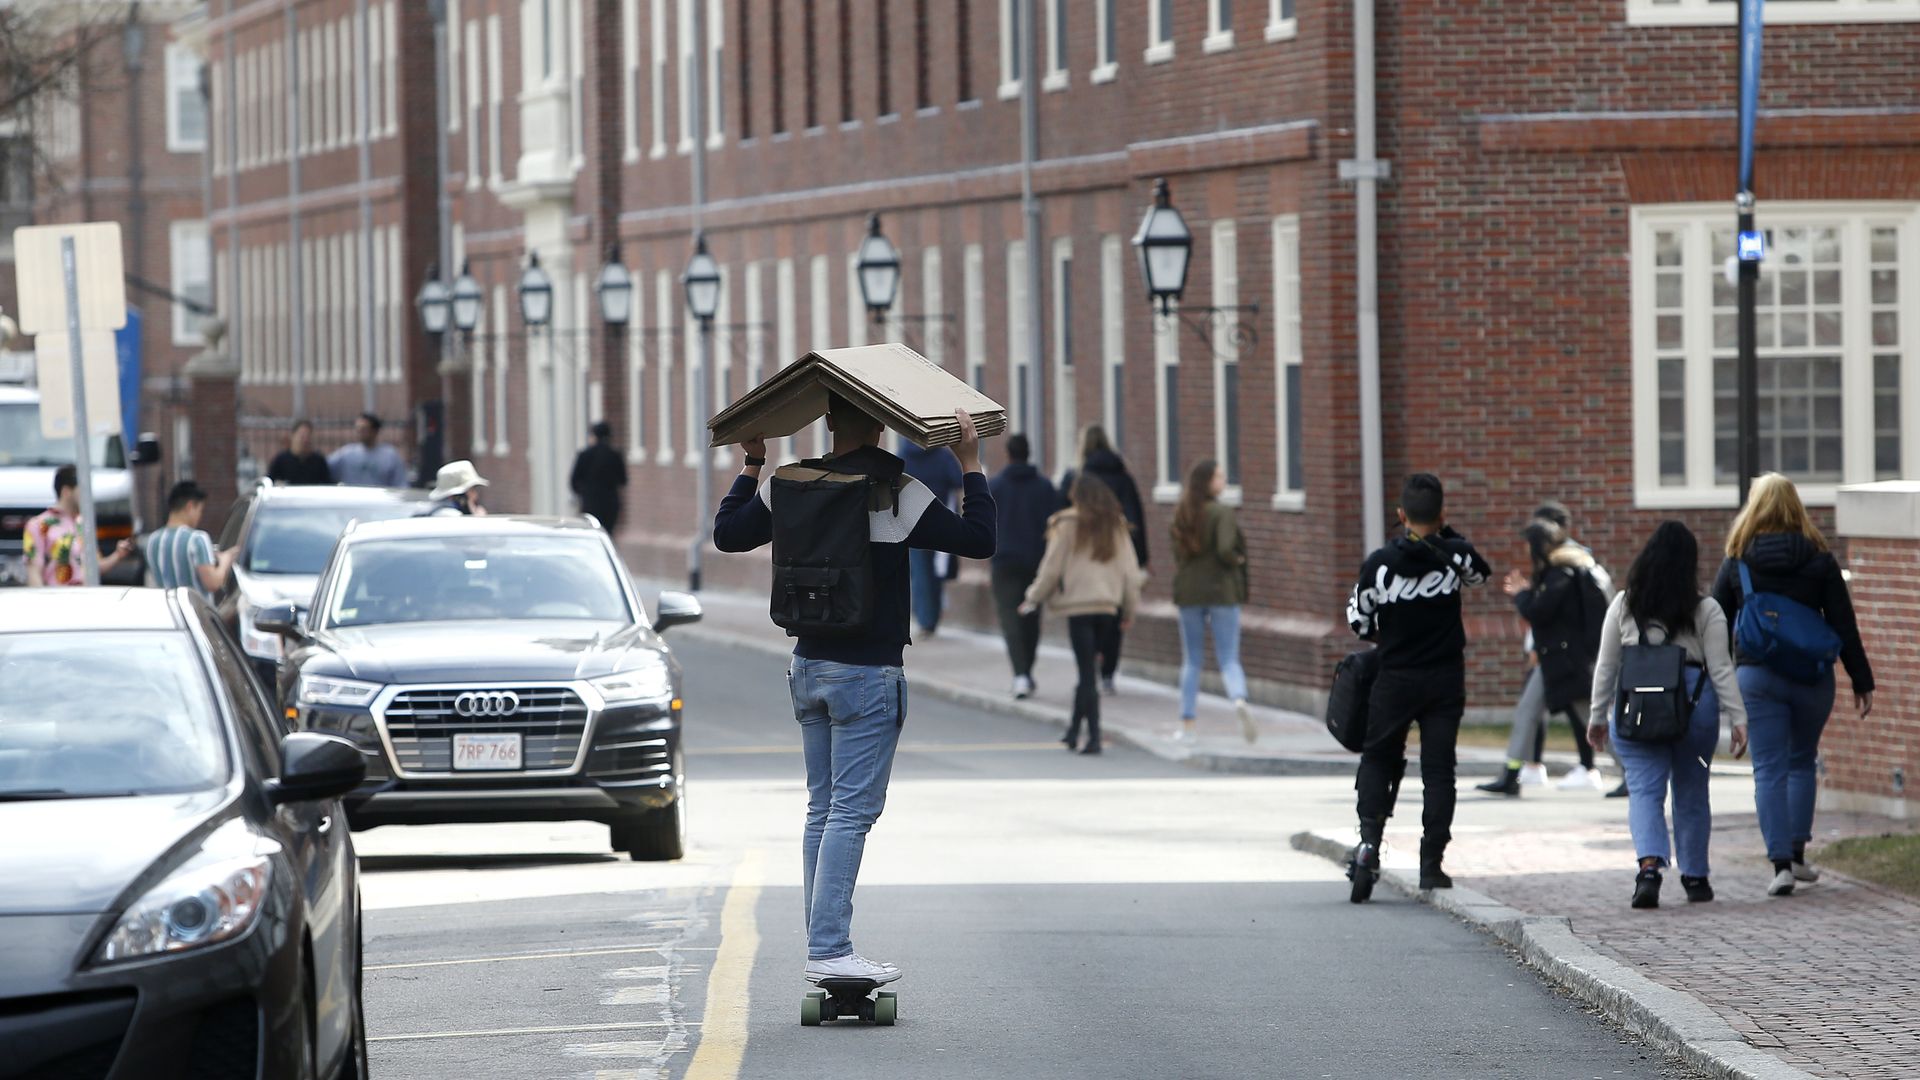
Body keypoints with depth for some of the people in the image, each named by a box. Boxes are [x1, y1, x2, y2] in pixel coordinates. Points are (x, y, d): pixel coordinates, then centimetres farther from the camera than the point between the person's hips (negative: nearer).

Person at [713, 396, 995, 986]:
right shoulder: (898, 494, -13)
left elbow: (727, 534, 17)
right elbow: (978, 540, -13)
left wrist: (752, 463, 26)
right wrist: (970, 466, -5)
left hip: (808, 668, 6)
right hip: (867, 673, -6)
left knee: (823, 810, 13)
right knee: (851, 812, -7)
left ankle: (824, 945, 13)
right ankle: (829, 950, -12)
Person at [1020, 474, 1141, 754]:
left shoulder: (1067, 524, -6)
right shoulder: (1117, 525, 8)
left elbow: (1052, 567, -4)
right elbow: (1130, 569, 9)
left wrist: (1034, 598, 9)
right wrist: (1130, 607, 18)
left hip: (1078, 604, -4)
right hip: (1108, 606, 4)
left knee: (1087, 671, -4)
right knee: (1088, 669, 16)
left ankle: (1093, 736, -9)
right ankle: (1074, 728, 23)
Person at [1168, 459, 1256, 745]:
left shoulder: (1182, 515, 5)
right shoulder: (1222, 513, -12)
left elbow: (1178, 552, 8)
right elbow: (1225, 549, -21)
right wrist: (1237, 561, -2)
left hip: (1189, 592, 4)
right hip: (1222, 592, -4)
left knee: (1191, 661, 13)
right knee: (1229, 659, -1)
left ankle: (1187, 724, 12)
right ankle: (1239, 700, -29)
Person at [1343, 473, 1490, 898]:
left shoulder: (1380, 562, -10)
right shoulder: (1454, 556, -8)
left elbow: (1358, 619, 0)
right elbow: (1482, 573, 16)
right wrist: (1446, 534, 13)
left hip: (1395, 680, 0)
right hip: (1446, 680, 0)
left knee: (1378, 759, 14)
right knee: (1439, 768, 5)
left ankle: (1369, 840, -7)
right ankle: (1432, 863, 2)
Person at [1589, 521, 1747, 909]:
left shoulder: (1623, 606, 3)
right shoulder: (1706, 611, -1)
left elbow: (1606, 666, 6)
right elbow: (1721, 669, -4)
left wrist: (1597, 716, 15)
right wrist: (1738, 719, -1)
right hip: (1694, 700, 0)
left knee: (1645, 790, -4)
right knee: (1691, 791, 14)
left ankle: (1650, 865, -27)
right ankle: (1694, 877, 24)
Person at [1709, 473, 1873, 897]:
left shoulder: (1737, 563, -1)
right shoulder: (1820, 560, 0)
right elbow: (1843, 624, 0)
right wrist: (1862, 683, 5)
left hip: (1757, 675, -1)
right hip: (1812, 678, 1)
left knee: (1769, 770, 0)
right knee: (1802, 763, 19)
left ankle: (1781, 862, -10)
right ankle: (1797, 854, 19)